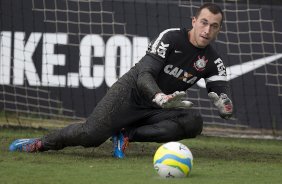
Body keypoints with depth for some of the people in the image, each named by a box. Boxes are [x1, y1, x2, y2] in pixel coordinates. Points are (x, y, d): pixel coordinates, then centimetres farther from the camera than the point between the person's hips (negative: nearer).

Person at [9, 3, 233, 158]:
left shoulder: (213, 61, -1)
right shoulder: (171, 37, -13)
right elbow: (144, 75, -23)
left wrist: (224, 104, -33)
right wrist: (161, 97, -43)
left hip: (157, 110, 4)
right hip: (131, 92, -4)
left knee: (194, 122, -27)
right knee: (90, 135, -24)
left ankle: (128, 135, -20)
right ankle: (39, 144, 3)